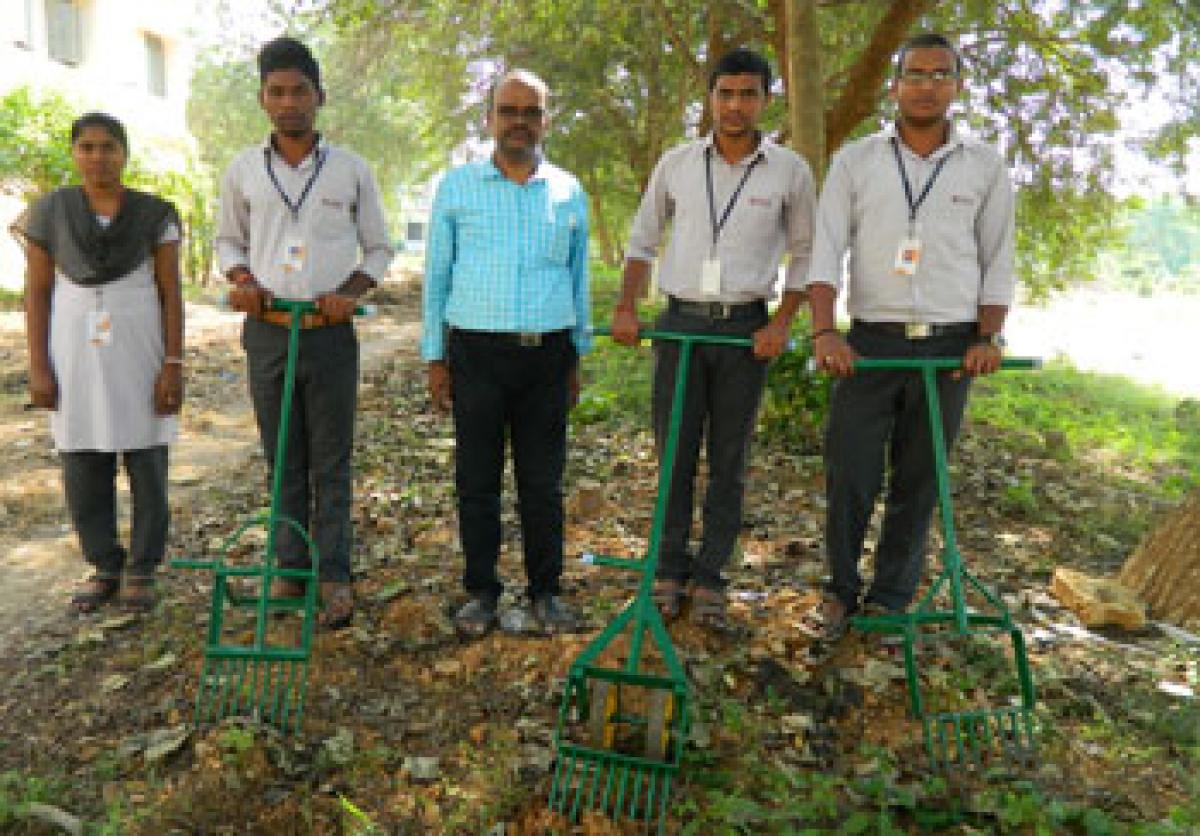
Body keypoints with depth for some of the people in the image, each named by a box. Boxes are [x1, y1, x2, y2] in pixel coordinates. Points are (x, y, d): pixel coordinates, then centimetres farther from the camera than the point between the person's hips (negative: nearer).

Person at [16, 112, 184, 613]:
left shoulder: (155, 214, -2)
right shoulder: (49, 213, 2)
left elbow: (171, 294, -3)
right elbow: (37, 294, 3)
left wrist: (174, 365, -9)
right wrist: (38, 367, -3)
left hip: (141, 350, -1)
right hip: (75, 352, 2)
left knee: (147, 463, 2)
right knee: (85, 468, 5)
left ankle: (142, 570, 16)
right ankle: (104, 567, 21)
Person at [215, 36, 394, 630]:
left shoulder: (352, 170, 2)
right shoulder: (243, 169, 6)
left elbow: (379, 248, 8)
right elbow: (228, 239, 16)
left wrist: (351, 290, -10)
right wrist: (241, 277, -5)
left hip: (330, 335, -2)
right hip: (267, 333, 2)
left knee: (331, 464, 2)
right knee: (283, 461, 10)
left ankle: (334, 576, 10)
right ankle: (290, 567, 22)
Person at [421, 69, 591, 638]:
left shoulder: (569, 193, 10)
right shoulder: (456, 187, 6)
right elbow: (436, 275, 8)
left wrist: (577, 357, 14)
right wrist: (435, 357, 4)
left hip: (547, 353, 1)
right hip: (477, 350, -1)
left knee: (543, 481, 6)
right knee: (477, 480, 5)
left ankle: (546, 592, 19)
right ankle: (481, 592, 18)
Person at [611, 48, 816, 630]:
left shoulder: (789, 170, -1)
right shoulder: (677, 162, 3)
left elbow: (805, 255, 6)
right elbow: (642, 238, 11)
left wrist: (781, 324, -5)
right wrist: (626, 308, 1)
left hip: (745, 327, -1)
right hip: (680, 322, 1)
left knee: (729, 459, 5)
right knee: (674, 452, 5)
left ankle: (710, 577, 16)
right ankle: (669, 569, 18)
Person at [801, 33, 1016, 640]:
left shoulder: (985, 167, 6)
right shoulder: (854, 161, 3)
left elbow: (997, 262, 8)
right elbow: (827, 251, -4)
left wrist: (988, 337, -6)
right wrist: (824, 329, -17)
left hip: (949, 345, 1)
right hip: (870, 340, -1)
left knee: (918, 482, 7)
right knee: (849, 476, -1)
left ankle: (891, 600, 22)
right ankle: (841, 590, 20)